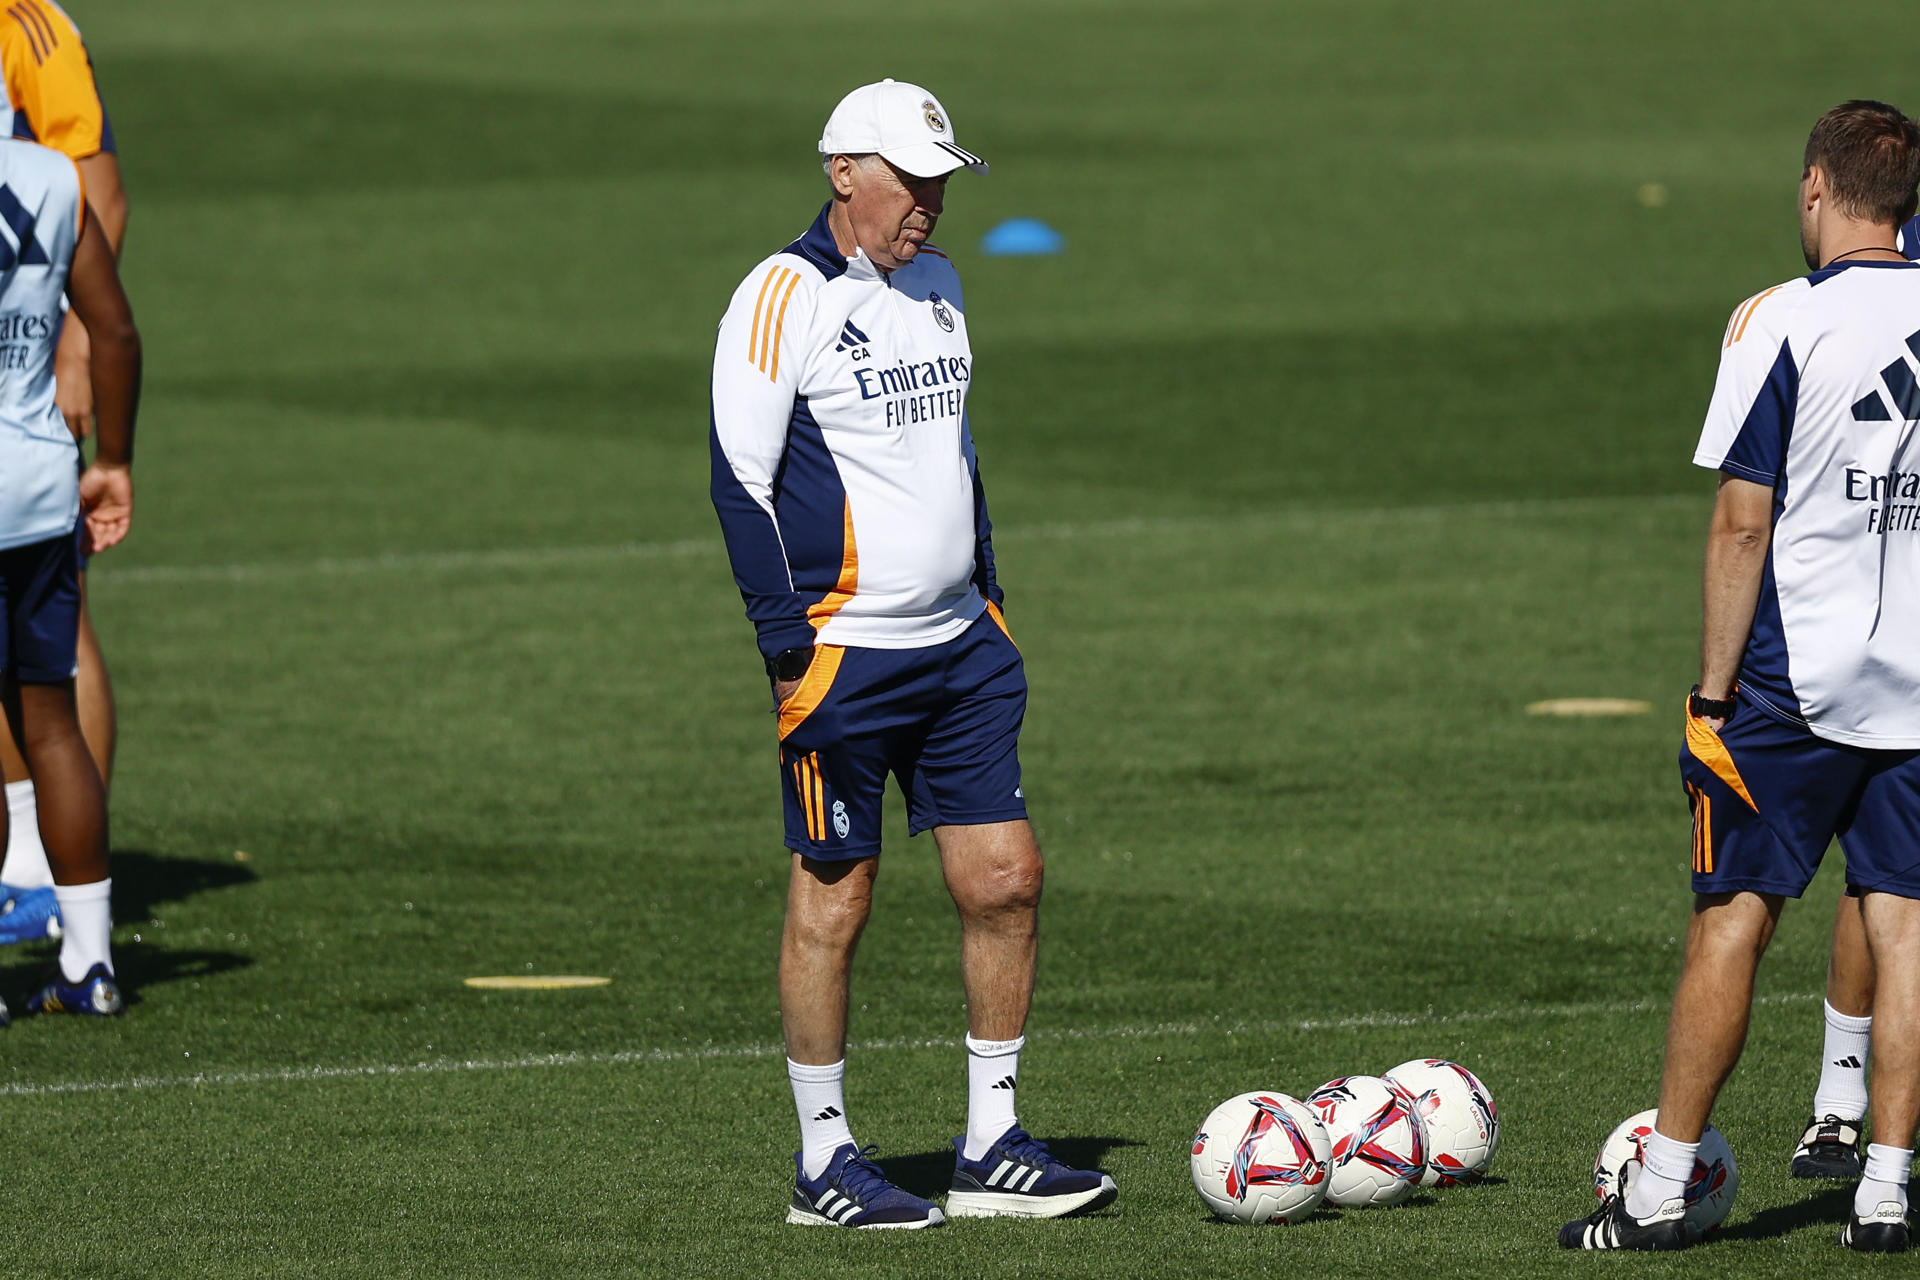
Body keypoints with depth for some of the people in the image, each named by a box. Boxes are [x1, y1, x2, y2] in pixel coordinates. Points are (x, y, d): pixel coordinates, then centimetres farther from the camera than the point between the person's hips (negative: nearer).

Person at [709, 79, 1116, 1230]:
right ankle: (825, 1164, 7)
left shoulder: (937, 288, 14)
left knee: (1006, 879, 3)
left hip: (958, 647, 7)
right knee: (834, 900, -2)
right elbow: (740, 477, -12)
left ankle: (993, 1149, 12)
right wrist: (790, 649, -16)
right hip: (842, 652, -7)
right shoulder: (785, 296, -10)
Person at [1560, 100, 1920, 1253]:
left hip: (1796, 681, -4)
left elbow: (1744, 521, -11)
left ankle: (1662, 1189, 5)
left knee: (1732, 920, 1)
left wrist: (1713, 693, -7)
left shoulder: (1782, 323, -10)